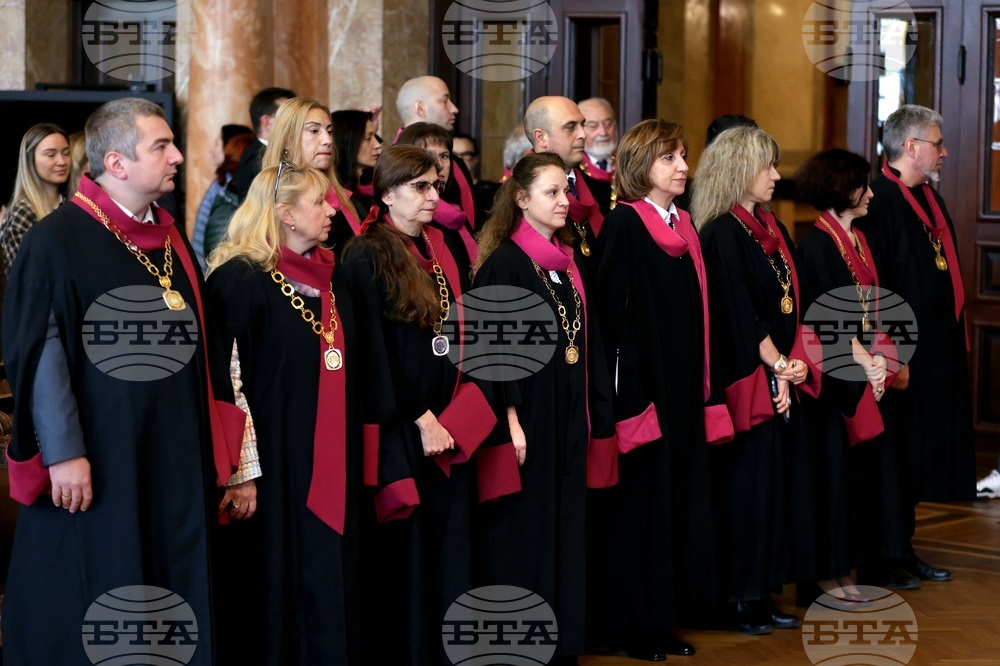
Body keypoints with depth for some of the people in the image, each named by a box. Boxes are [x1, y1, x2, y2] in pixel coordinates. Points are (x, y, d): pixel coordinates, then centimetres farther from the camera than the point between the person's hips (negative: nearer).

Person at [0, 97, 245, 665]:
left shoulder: (172, 241, 11)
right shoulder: (58, 240, -11)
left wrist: (211, 452, 12)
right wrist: (62, 452, -18)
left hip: (175, 467, 7)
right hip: (94, 467, -6)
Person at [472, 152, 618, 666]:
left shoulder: (569, 262, 12)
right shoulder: (503, 263, -9)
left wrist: (594, 415, 11)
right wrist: (510, 420, -19)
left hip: (569, 417, 7)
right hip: (526, 415, -7)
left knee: (566, 529, 9)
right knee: (523, 531, -1)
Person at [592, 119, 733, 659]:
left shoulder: (685, 227, 13)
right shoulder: (623, 225, -9)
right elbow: (614, 313, -13)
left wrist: (702, 389, 12)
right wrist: (628, 390, -18)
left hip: (684, 388, 7)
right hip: (643, 385, -7)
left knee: (681, 497, 8)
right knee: (641, 501, -2)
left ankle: (663, 617, 16)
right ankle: (634, 622, 8)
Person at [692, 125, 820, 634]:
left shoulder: (773, 230, 13)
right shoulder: (721, 235, -12)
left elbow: (792, 306, 12)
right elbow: (740, 316, -16)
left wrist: (796, 363, -3)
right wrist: (777, 366, -13)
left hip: (782, 382, 8)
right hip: (746, 383, -8)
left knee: (777, 486, 9)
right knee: (746, 487, -3)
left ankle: (761, 596, 16)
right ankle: (737, 601, 5)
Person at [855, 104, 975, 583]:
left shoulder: (930, 199, 14)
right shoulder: (879, 201, -16)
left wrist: (956, 338, 16)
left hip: (937, 352, 9)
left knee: (918, 459, 14)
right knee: (892, 458, -2)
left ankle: (902, 549, 23)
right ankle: (880, 560, 7)